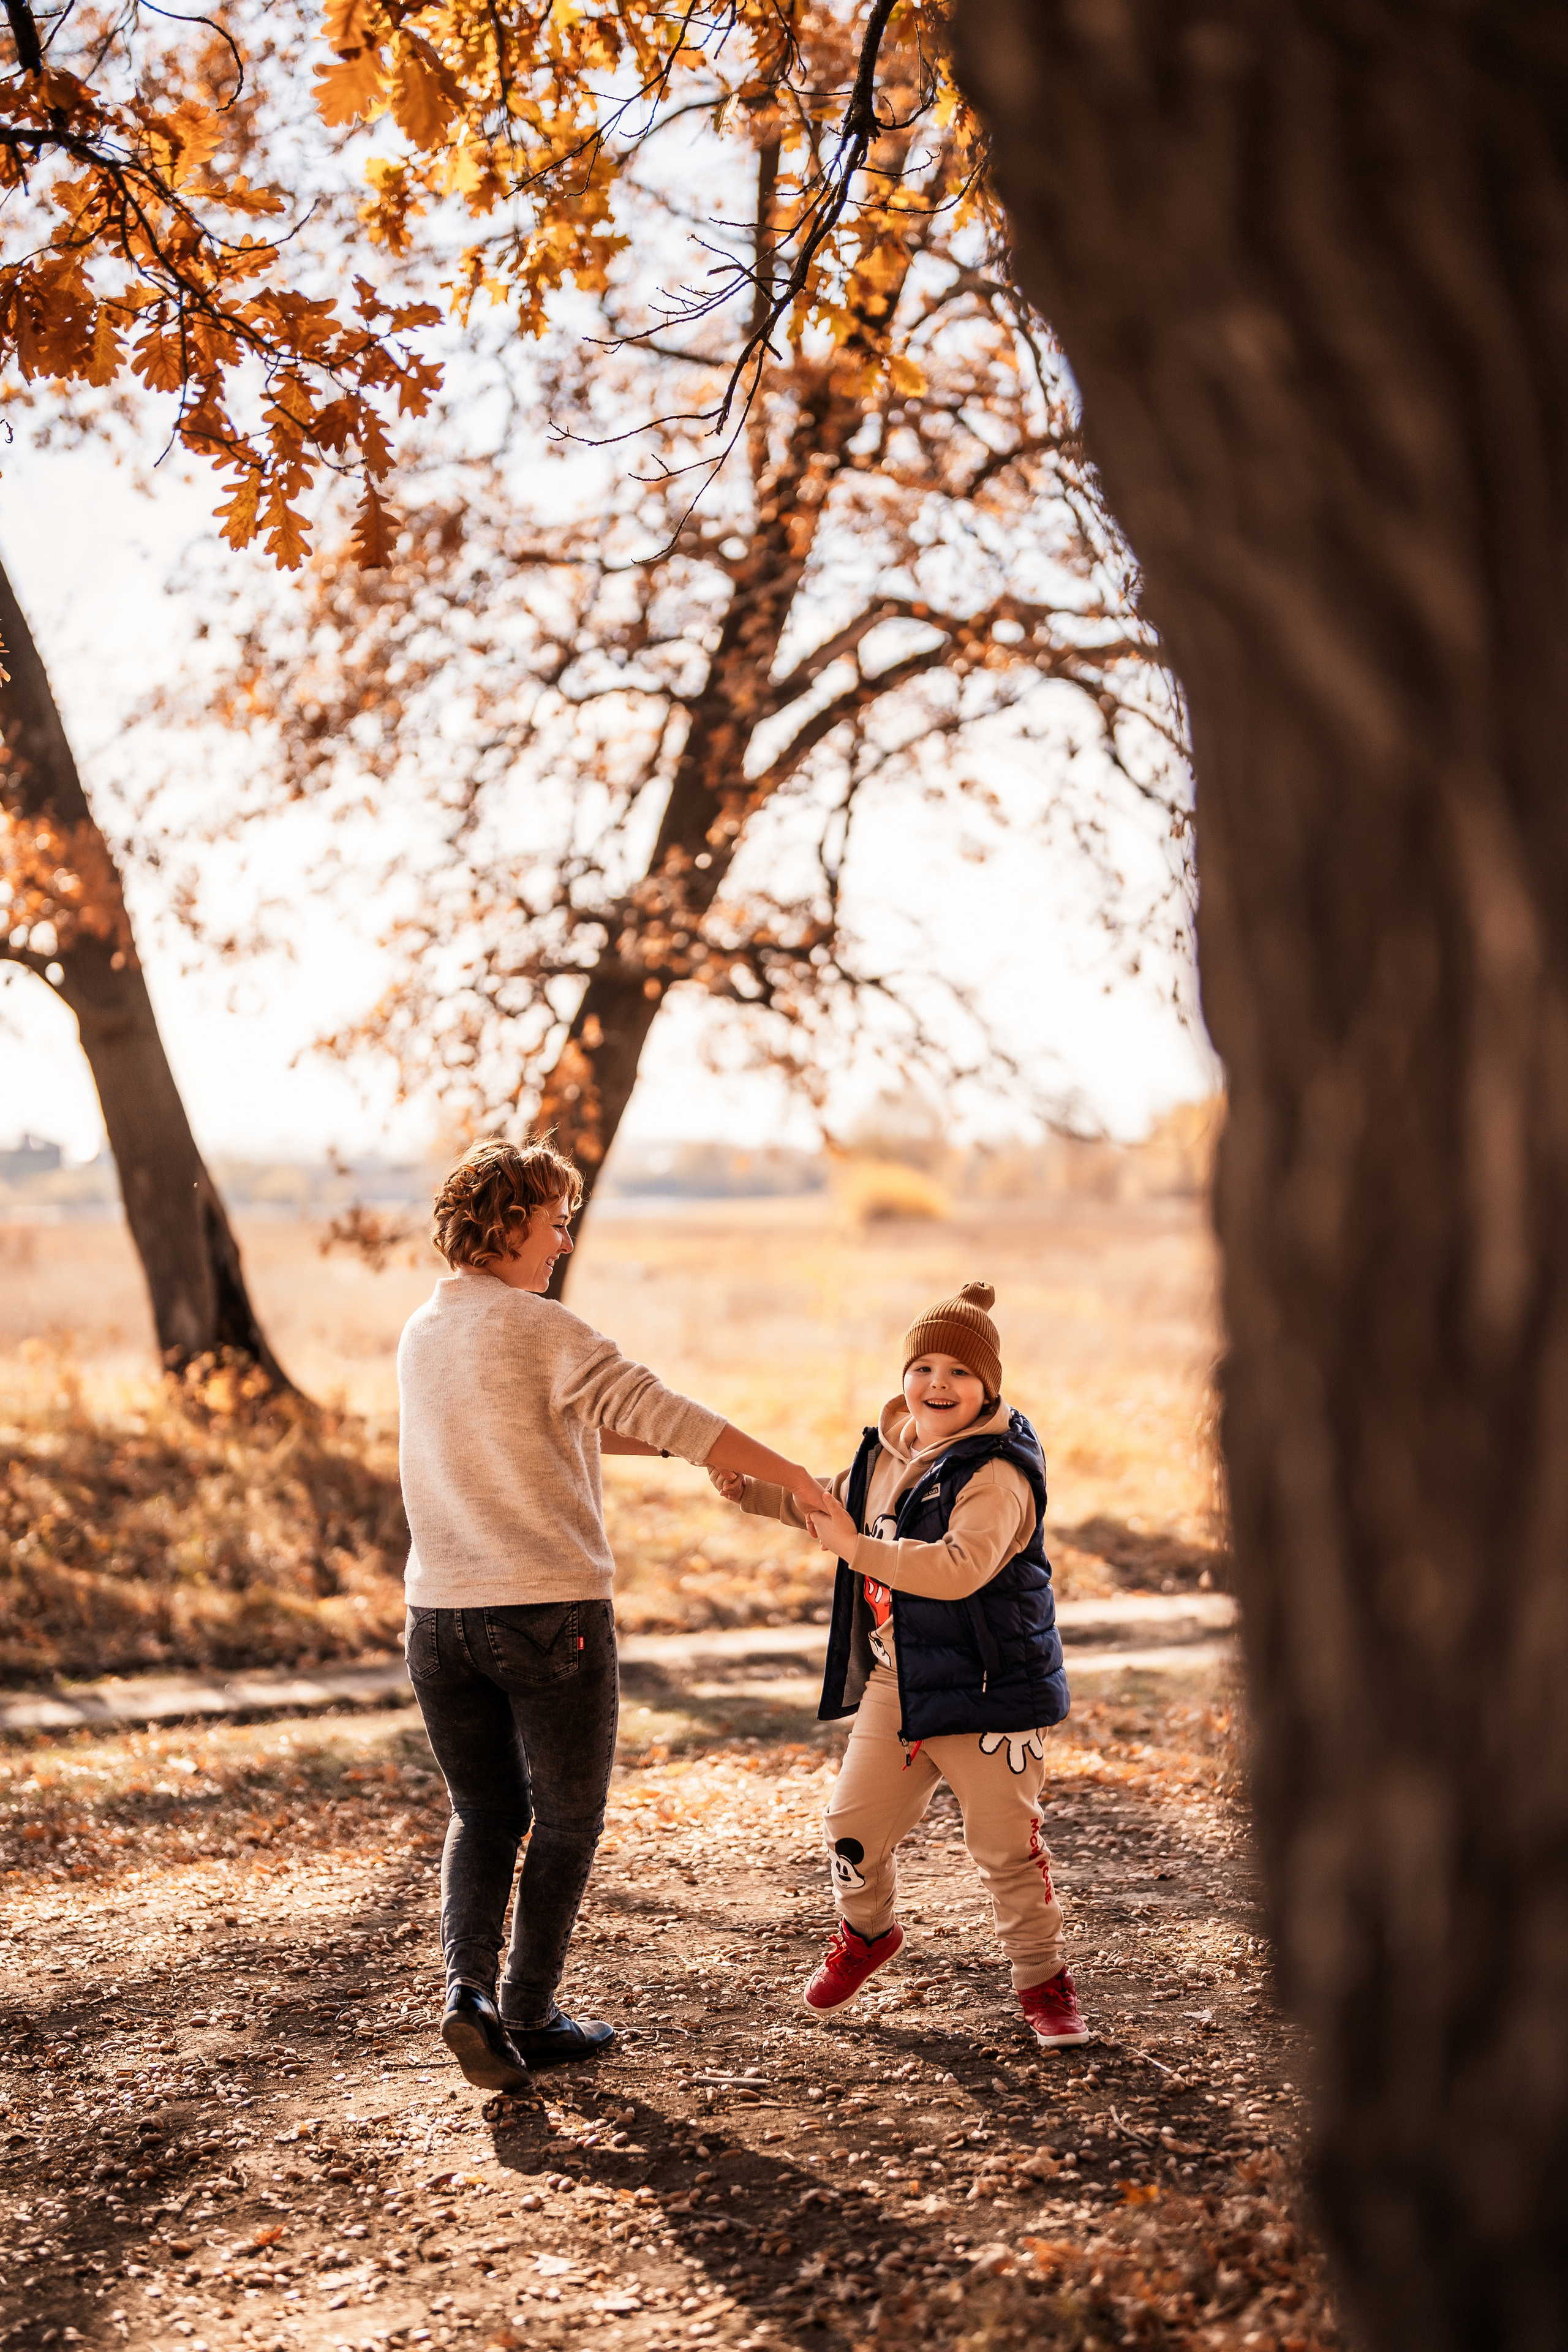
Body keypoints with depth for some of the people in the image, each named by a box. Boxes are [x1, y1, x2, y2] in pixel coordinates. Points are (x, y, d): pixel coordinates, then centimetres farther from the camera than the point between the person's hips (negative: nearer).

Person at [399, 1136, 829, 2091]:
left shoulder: (422, 1334, 12)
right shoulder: (540, 1330, -12)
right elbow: (656, 1412, -18)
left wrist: (684, 1445, 21)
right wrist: (786, 1472, -13)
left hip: (441, 1617, 6)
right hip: (552, 1615, -6)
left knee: (485, 1815, 18)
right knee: (566, 1821, 12)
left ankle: (470, 1986, -1)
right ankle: (530, 2015, 17)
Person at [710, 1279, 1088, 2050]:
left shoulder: (997, 1474, -19)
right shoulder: (885, 1453, 7)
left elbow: (960, 1568, -33)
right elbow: (829, 1503, 27)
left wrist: (858, 1549, -31)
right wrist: (749, 1490, 12)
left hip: (985, 1692, -7)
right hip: (892, 1688, 7)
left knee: (1005, 1846, 0)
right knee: (853, 1825, 11)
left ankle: (1043, 1982, 19)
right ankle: (866, 1933, 40)